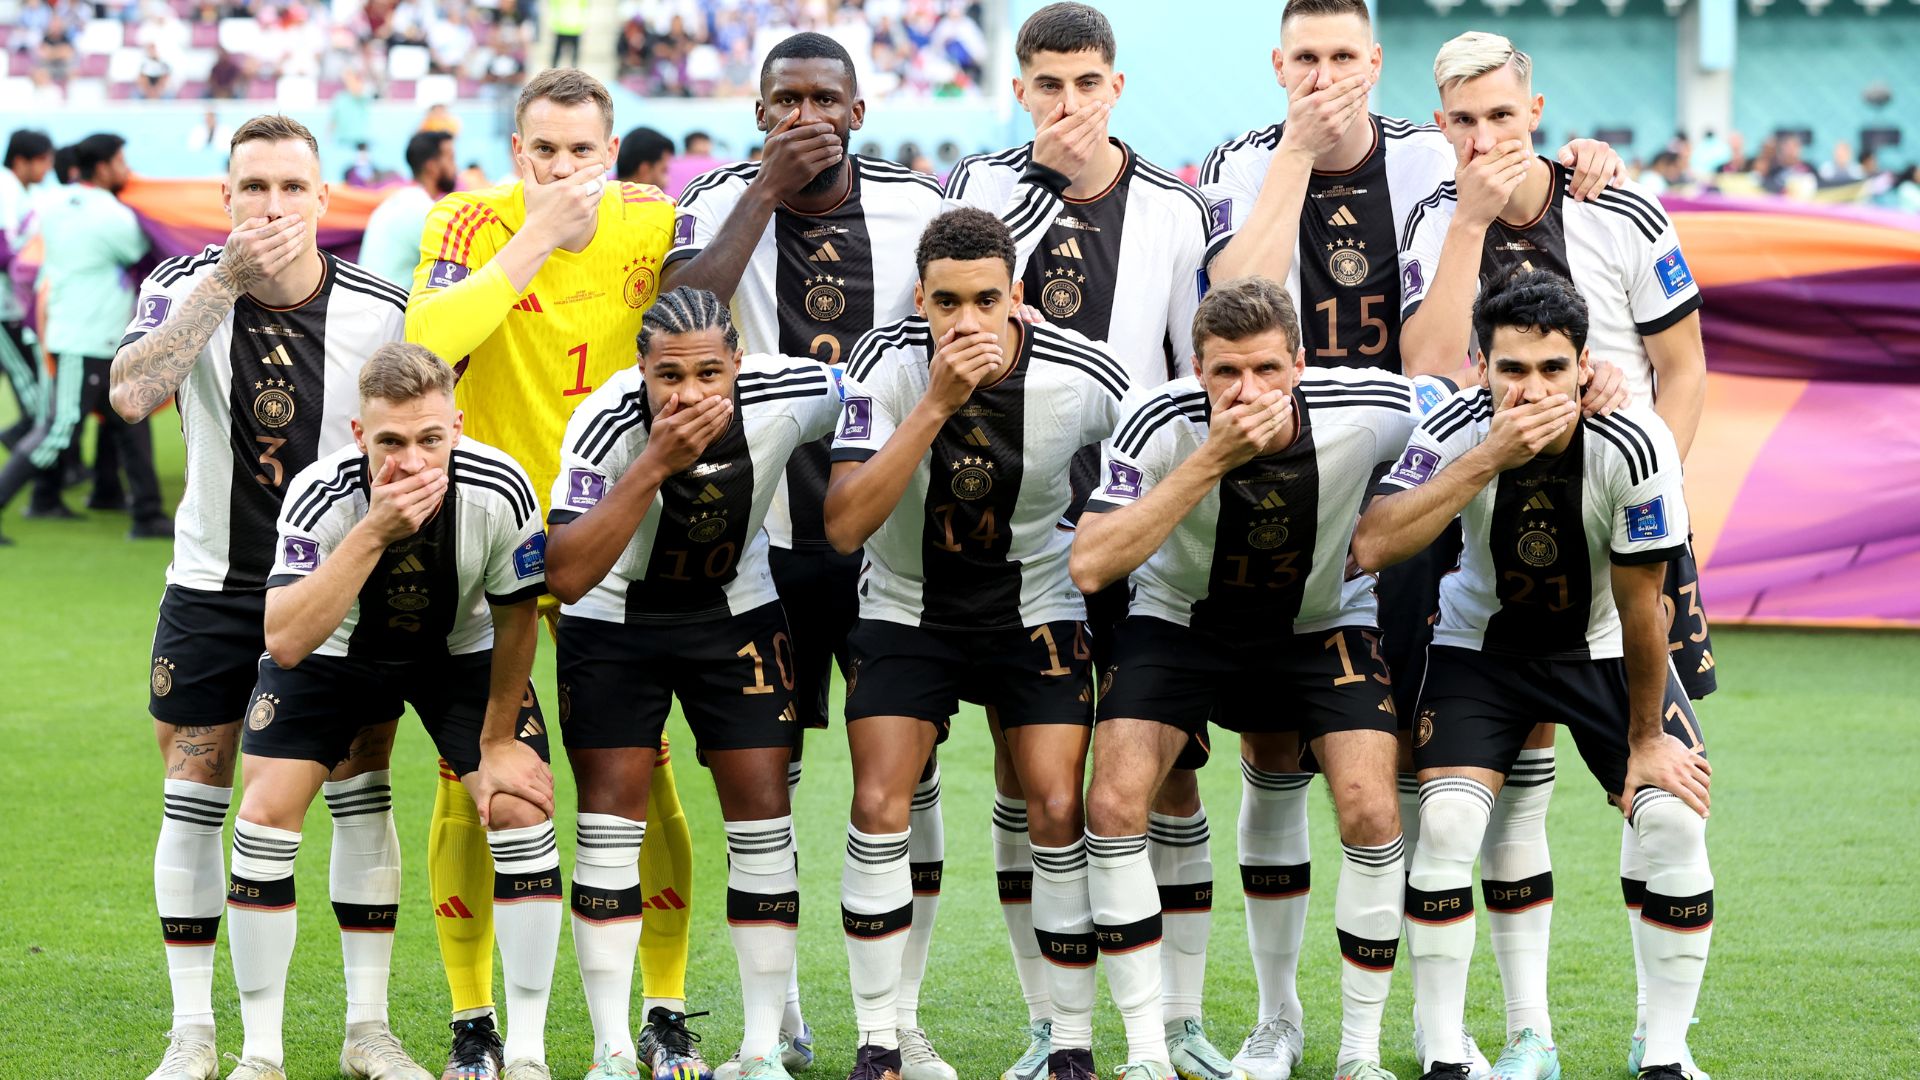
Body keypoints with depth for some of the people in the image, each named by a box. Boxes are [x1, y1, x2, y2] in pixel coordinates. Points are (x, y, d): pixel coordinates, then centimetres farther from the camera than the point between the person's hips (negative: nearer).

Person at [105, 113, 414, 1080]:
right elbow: (130, 394, -30)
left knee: (361, 799, -1)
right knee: (194, 804, 1)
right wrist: (225, 280, -33)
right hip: (213, 588, 0)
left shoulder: (382, 314, -9)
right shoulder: (186, 286, -10)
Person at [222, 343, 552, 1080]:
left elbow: (516, 618, -12)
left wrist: (499, 737, -4)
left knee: (522, 808, -15)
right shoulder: (320, 495, -34)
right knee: (266, 812, -13)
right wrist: (375, 534, -51)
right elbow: (285, 642, -45)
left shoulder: (499, 490, -31)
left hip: (460, 652, 1)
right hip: (335, 653, -1)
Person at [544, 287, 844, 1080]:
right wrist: (657, 463, -45)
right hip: (614, 621, -2)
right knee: (611, 814, -6)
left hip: (736, 613, 2)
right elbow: (567, 575, -40)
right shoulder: (605, 422, -31)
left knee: (763, 812, -3)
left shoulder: (787, 397, -24)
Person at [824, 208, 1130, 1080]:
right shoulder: (887, 364, -21)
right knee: (879, 811, -11)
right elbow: (844, 526, -30)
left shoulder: (1083, 379, -19)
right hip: (907, 609, 0)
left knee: (1058, 813, -9)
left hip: (1036, 610, 0)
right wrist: (938, 403, -37)